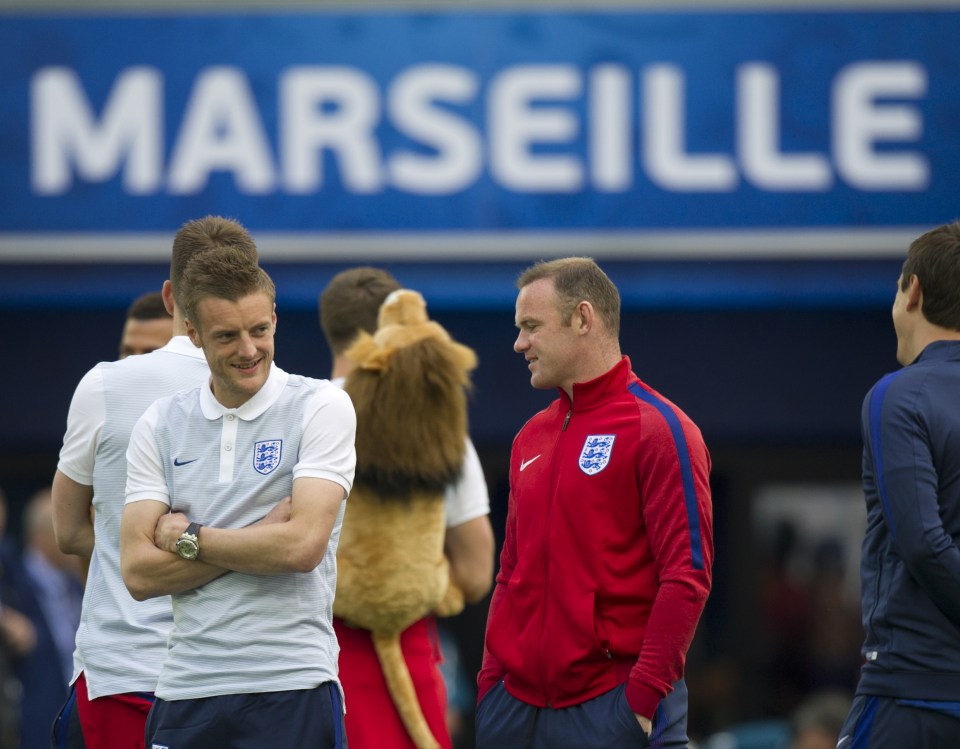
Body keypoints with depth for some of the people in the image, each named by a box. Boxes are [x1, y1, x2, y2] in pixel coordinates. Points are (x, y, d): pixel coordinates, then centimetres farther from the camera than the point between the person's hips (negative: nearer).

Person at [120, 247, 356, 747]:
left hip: (291, 691, -3)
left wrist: (188, 538, -4)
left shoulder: (322, 406, -2)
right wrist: (263, 533, -8)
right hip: (185, 693, 3)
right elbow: (139, 574, 0)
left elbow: (303, 545, -14)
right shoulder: (160, 425, 9)